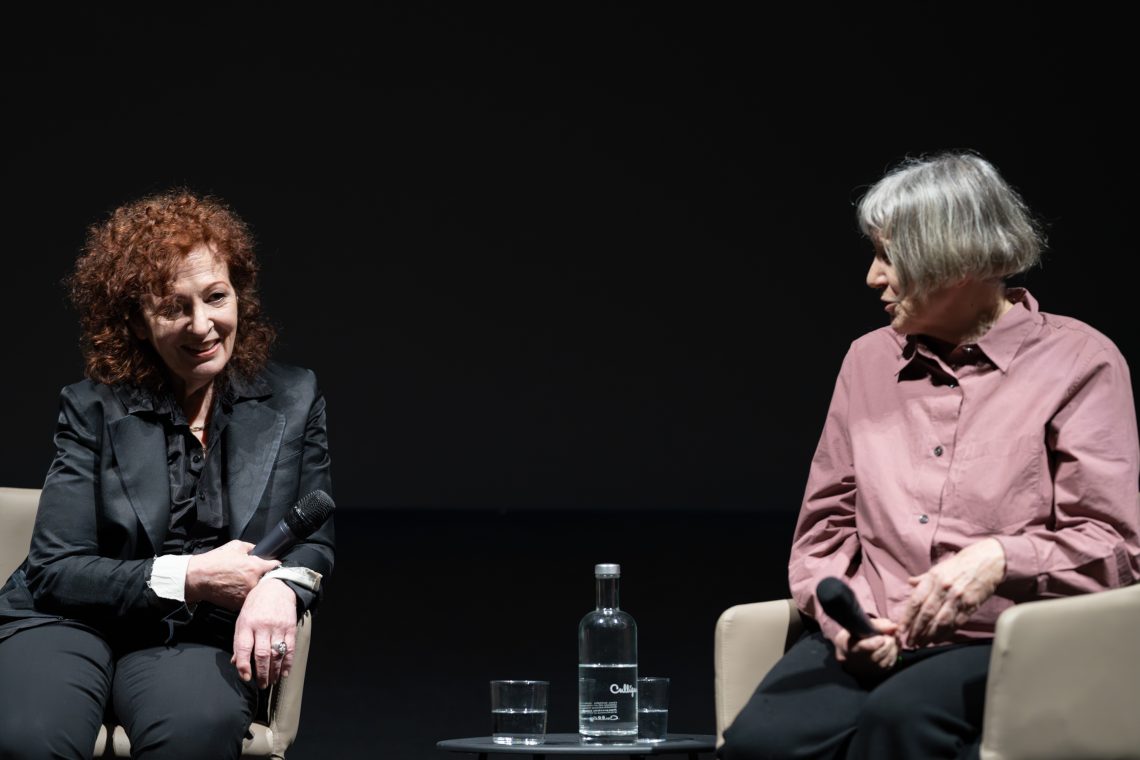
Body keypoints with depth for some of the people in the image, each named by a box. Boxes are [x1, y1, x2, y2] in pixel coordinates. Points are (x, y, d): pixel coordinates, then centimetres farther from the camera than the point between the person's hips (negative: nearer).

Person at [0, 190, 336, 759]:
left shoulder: (293, 399, 9)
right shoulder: (92, 409, 3)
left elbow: (314, 542, 12)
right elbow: (53, 571, -1)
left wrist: (282, 586, -14)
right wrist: (186, 578, -15)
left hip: (198, 637, 1)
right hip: (75, 621, 0)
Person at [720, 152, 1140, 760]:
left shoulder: (1079, 363, 5)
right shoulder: (869, 359, 20)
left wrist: (999, 560, -18)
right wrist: (843, 618, 0)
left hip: (1003, 647, -4)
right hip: (865, 648, 4)